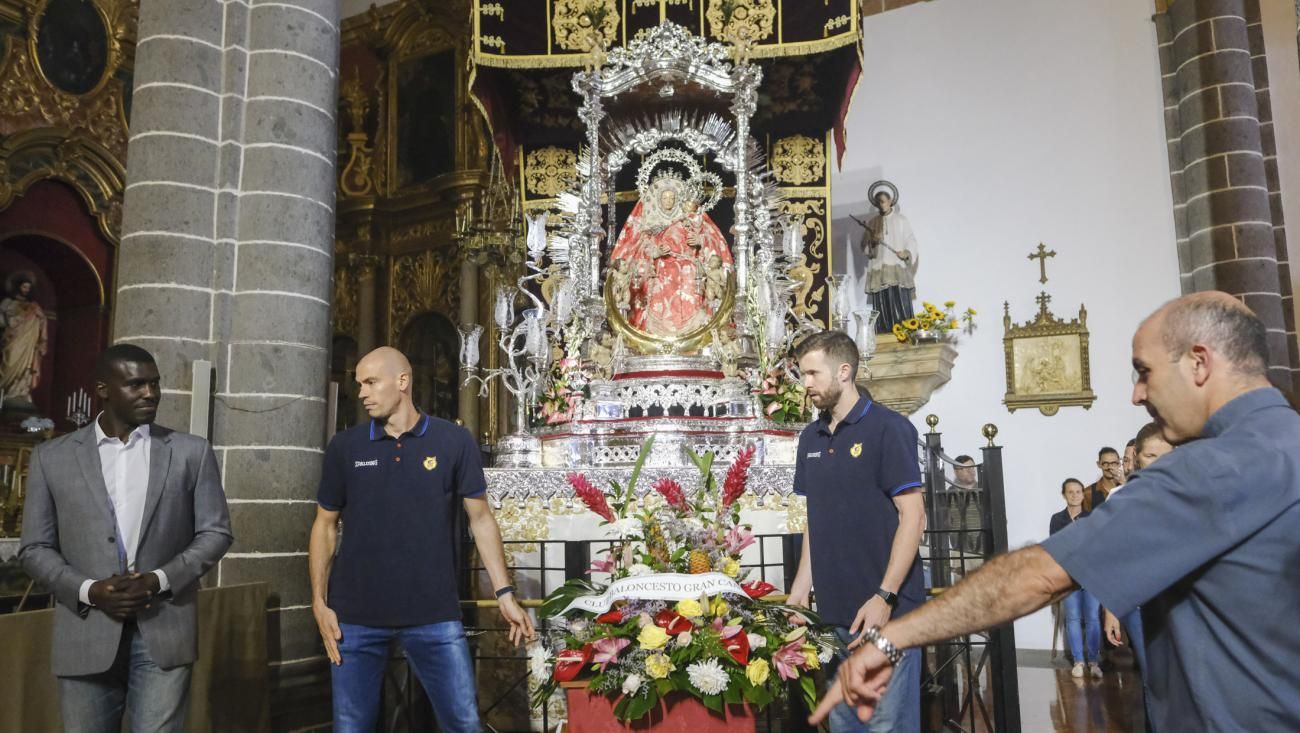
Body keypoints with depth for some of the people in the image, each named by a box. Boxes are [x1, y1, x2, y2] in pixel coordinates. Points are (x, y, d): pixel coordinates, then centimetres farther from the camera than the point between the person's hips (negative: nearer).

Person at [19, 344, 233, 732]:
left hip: (165, 632, -1)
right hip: (86, 635, 1)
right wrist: (88, 591, -11)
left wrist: (161, 580, -12)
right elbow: (35, 547, 5)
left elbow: (215, 532, 3)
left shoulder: (191, 452, 3)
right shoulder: (52, 457, 5)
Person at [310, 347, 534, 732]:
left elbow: (480, 518, 1)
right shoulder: (344, 447, 4)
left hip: (435, 614, -1)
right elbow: (325, 525, 9)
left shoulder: (454, 441, -1)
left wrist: (504, 592, -5)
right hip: (356, 615, 2)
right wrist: (319, 602, 1)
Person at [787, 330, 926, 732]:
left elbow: (912, 515, -12)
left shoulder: (888, 428, -8)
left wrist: (884, 596, -19)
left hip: (884, 608, -6)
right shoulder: (810, 438, 11)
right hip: (833, 609, 6)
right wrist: (800, 588, 8)